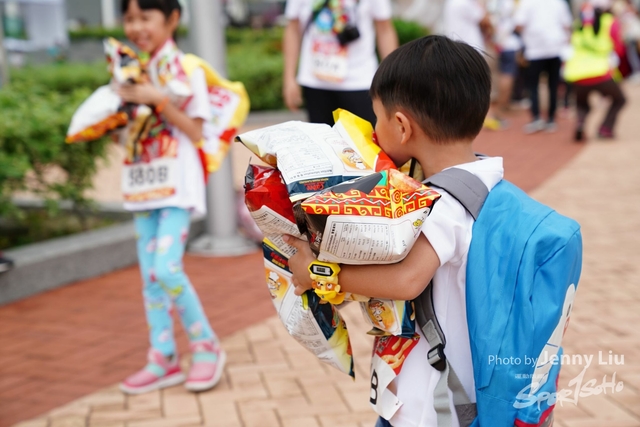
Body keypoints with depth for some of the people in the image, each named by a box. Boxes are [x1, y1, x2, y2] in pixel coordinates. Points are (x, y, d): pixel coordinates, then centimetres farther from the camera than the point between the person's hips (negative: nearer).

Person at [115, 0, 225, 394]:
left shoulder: (186, 69, -7)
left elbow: (196, 131, -13)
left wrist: (158, 100, -22)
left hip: (178, 185, -7)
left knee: (168, 268, -15)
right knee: (150, 274, 8)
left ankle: (207, 347, 4)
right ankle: (164, 359, 17)